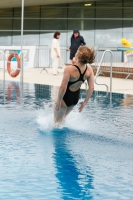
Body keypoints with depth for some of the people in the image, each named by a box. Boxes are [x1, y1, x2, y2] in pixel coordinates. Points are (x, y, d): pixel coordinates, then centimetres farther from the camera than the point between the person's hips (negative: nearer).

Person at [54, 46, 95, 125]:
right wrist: (85, 102, 0)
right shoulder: (89, 69, -13)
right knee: (63, 117, 32)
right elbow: (91, 88, -10)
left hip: (65, 97, -6)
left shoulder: (69, 69, -30)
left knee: (57, 120, 16)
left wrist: (58, 101, -16)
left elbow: (63, 88, -29)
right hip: (76, 98, 6)